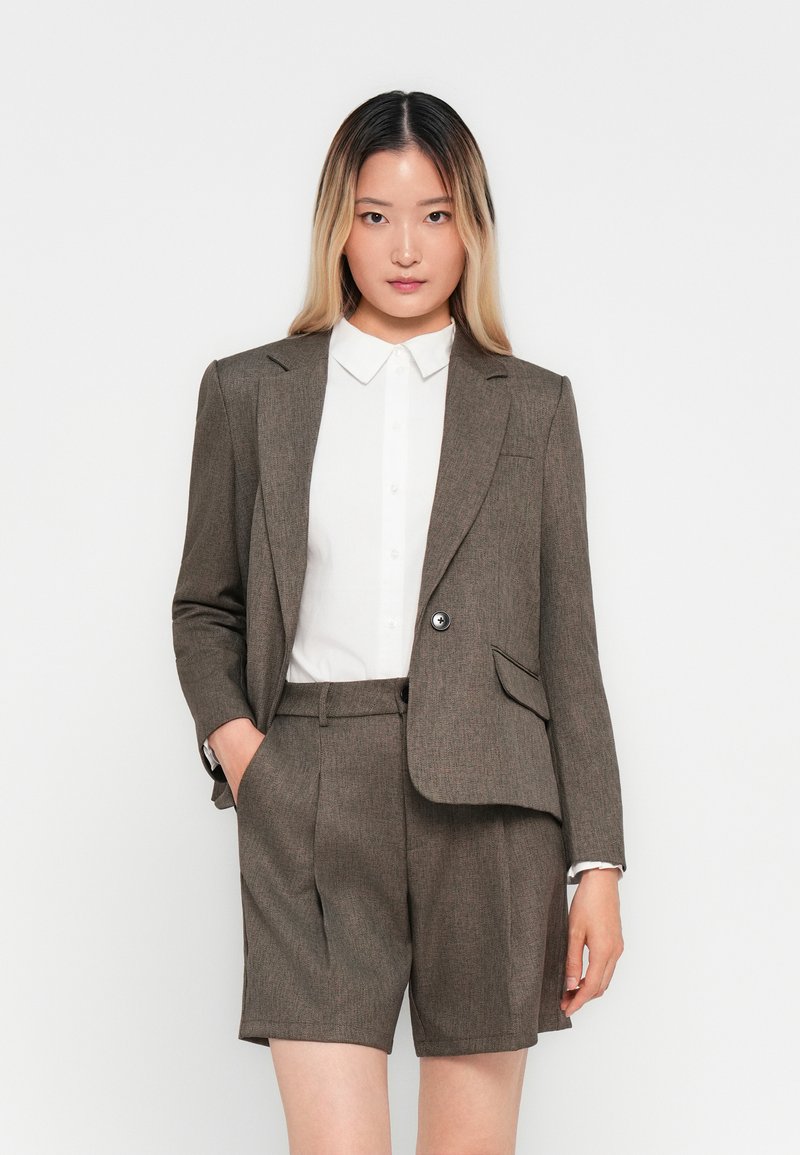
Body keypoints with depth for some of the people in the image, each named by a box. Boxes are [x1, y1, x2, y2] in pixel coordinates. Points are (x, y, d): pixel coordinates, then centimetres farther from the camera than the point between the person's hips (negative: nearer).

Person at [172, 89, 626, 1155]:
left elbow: (567, 643, 7)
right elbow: (204, 606, 18)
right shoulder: (248, 393, 10)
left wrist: (598, 864, 2)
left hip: (488, 799, 1)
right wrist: (227, 732, -3)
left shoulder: (533, 406, 9)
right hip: (310, 798, 0)